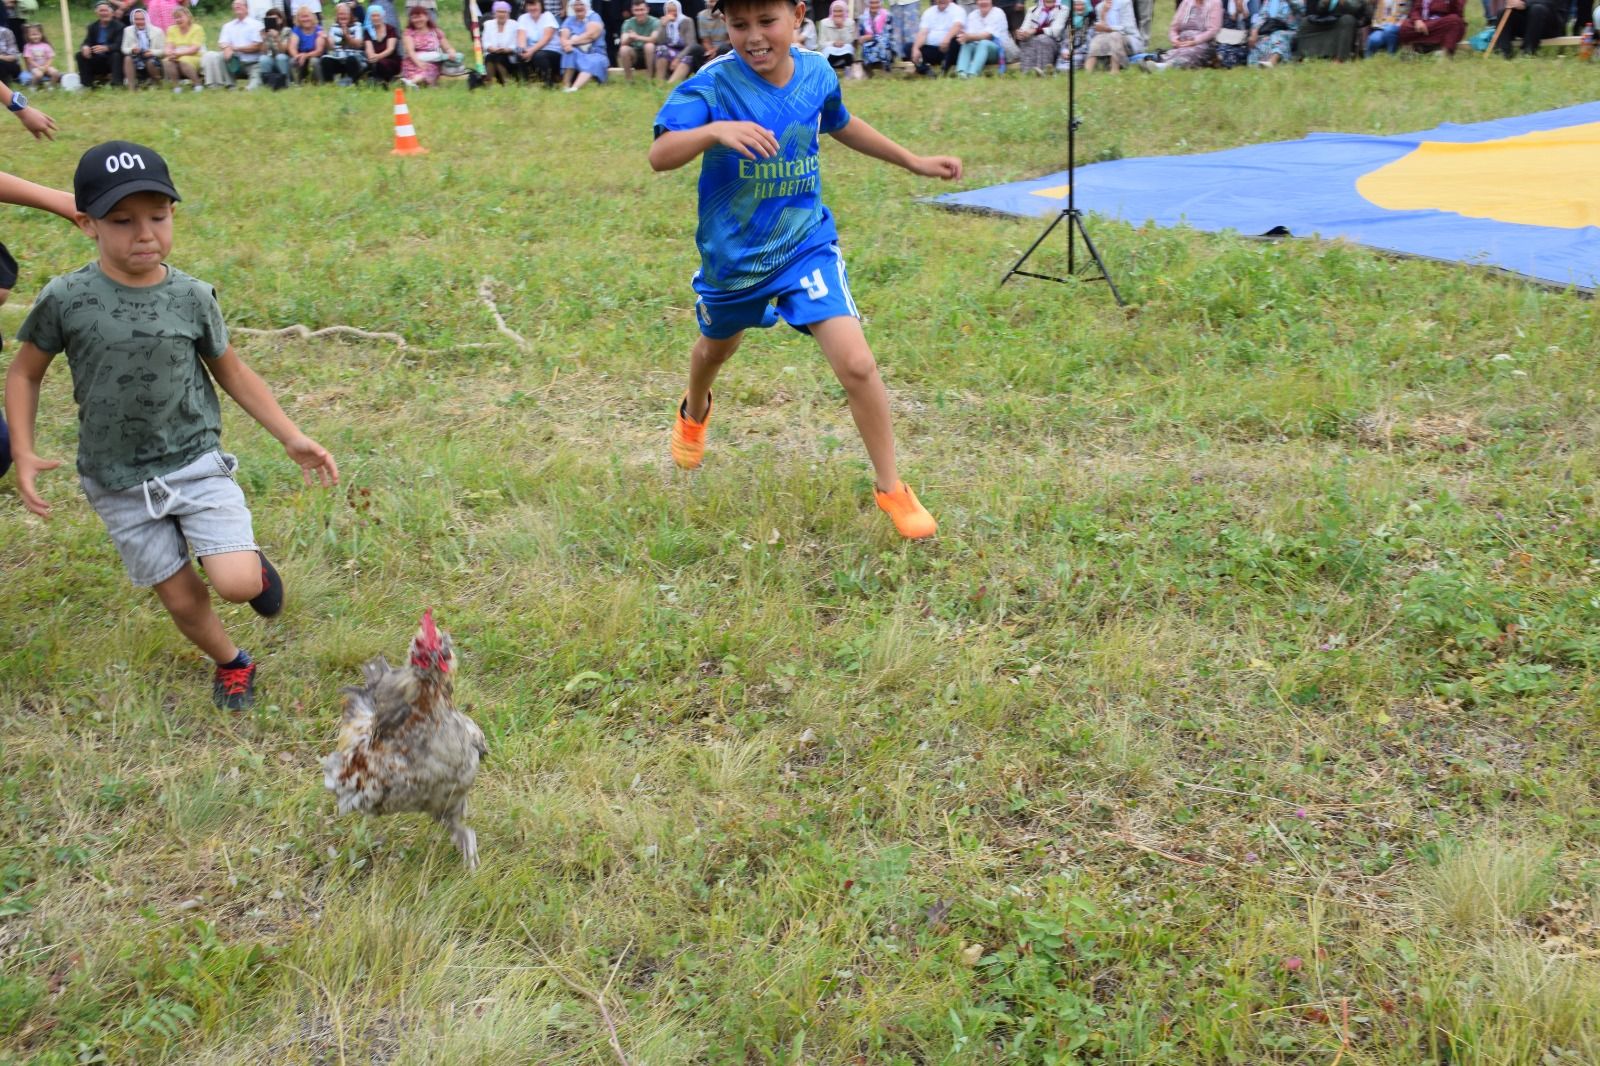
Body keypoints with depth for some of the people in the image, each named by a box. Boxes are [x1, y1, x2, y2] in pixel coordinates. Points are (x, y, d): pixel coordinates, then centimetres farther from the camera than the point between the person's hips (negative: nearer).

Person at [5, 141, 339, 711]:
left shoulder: (192, 297, -8)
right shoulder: (64, 299, -11)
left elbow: (232, 372, 5)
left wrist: (293, 438, 3)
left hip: (197, 462, 0)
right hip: (118, 482, 1)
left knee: (236, 584, -17)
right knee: (181, 599, 7)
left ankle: (251, 561, 20)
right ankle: (231, 664, 37)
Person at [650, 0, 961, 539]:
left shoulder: (817, 73, -8)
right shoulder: (713, 83, -22)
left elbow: (840, 125, 15)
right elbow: (659, 156, -34)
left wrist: (914, 161, 18)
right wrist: (714, 131, -52)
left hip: (806, 244, 1)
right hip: (732, 256, -1)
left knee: (856, 363, -16)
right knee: (717, 347, 27)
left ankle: (891, 488, 2)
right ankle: (694, 412, 64)